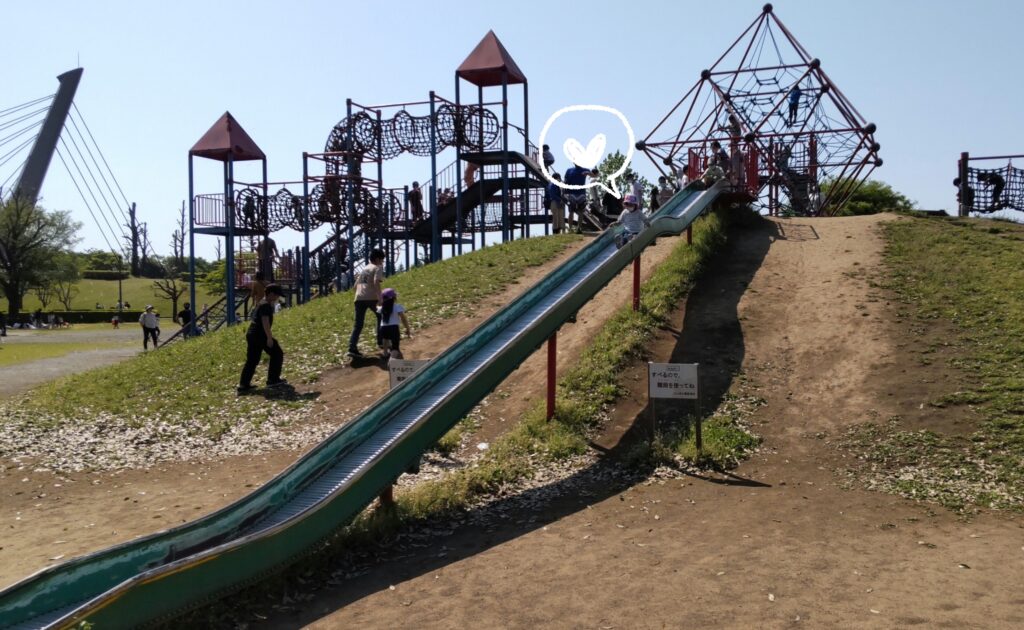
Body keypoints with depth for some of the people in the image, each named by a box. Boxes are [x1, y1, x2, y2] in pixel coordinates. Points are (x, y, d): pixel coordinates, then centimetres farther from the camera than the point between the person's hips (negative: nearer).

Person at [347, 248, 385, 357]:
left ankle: (352, 348, -11)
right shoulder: (377, 268, 4)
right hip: (371, 298, -6)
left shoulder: (363, 269, 26)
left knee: (357, 324, 2)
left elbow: (356, 285, 25)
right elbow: (376, 282, -14)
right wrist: (380, 298, -19)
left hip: (359, 298, 6)